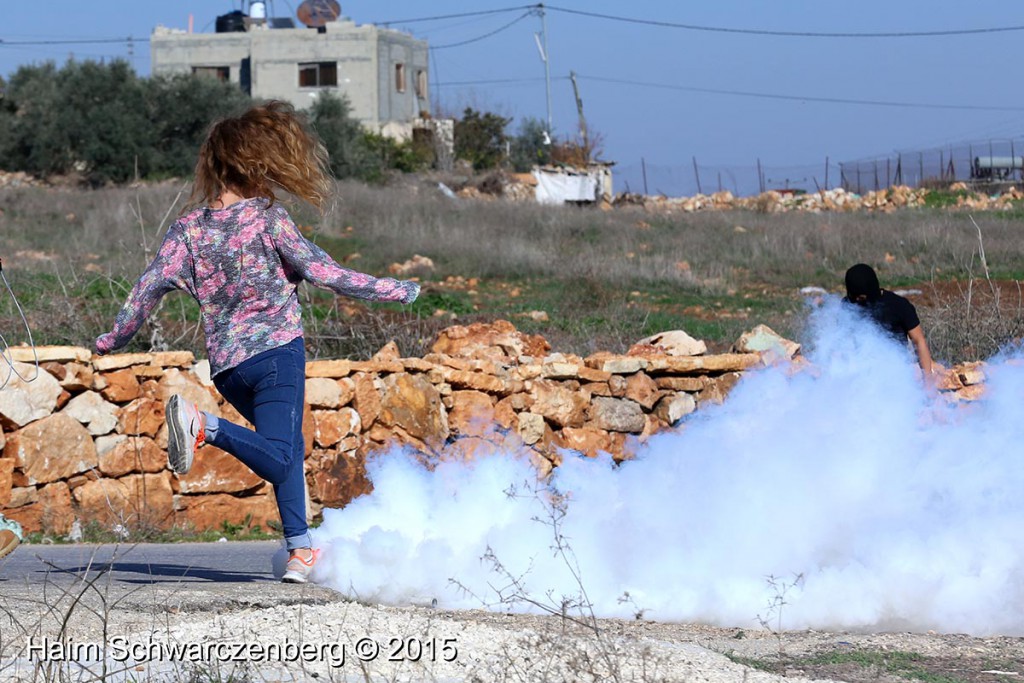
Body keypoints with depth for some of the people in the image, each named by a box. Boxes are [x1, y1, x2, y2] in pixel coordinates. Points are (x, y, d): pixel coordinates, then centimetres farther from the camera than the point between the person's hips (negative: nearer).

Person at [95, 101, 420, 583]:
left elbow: (152, 284, 2)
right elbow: (325, 273, -7)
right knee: (277, 460, -13)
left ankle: (300, 552, 15)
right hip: (276, 348, -6)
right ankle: (204, 425, -35)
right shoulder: (267, 218, -6)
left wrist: (114, 338, 14)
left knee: (288, 452, 20)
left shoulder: (188, 227, 7)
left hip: (224, 363, 6)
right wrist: (394, 291, 3)